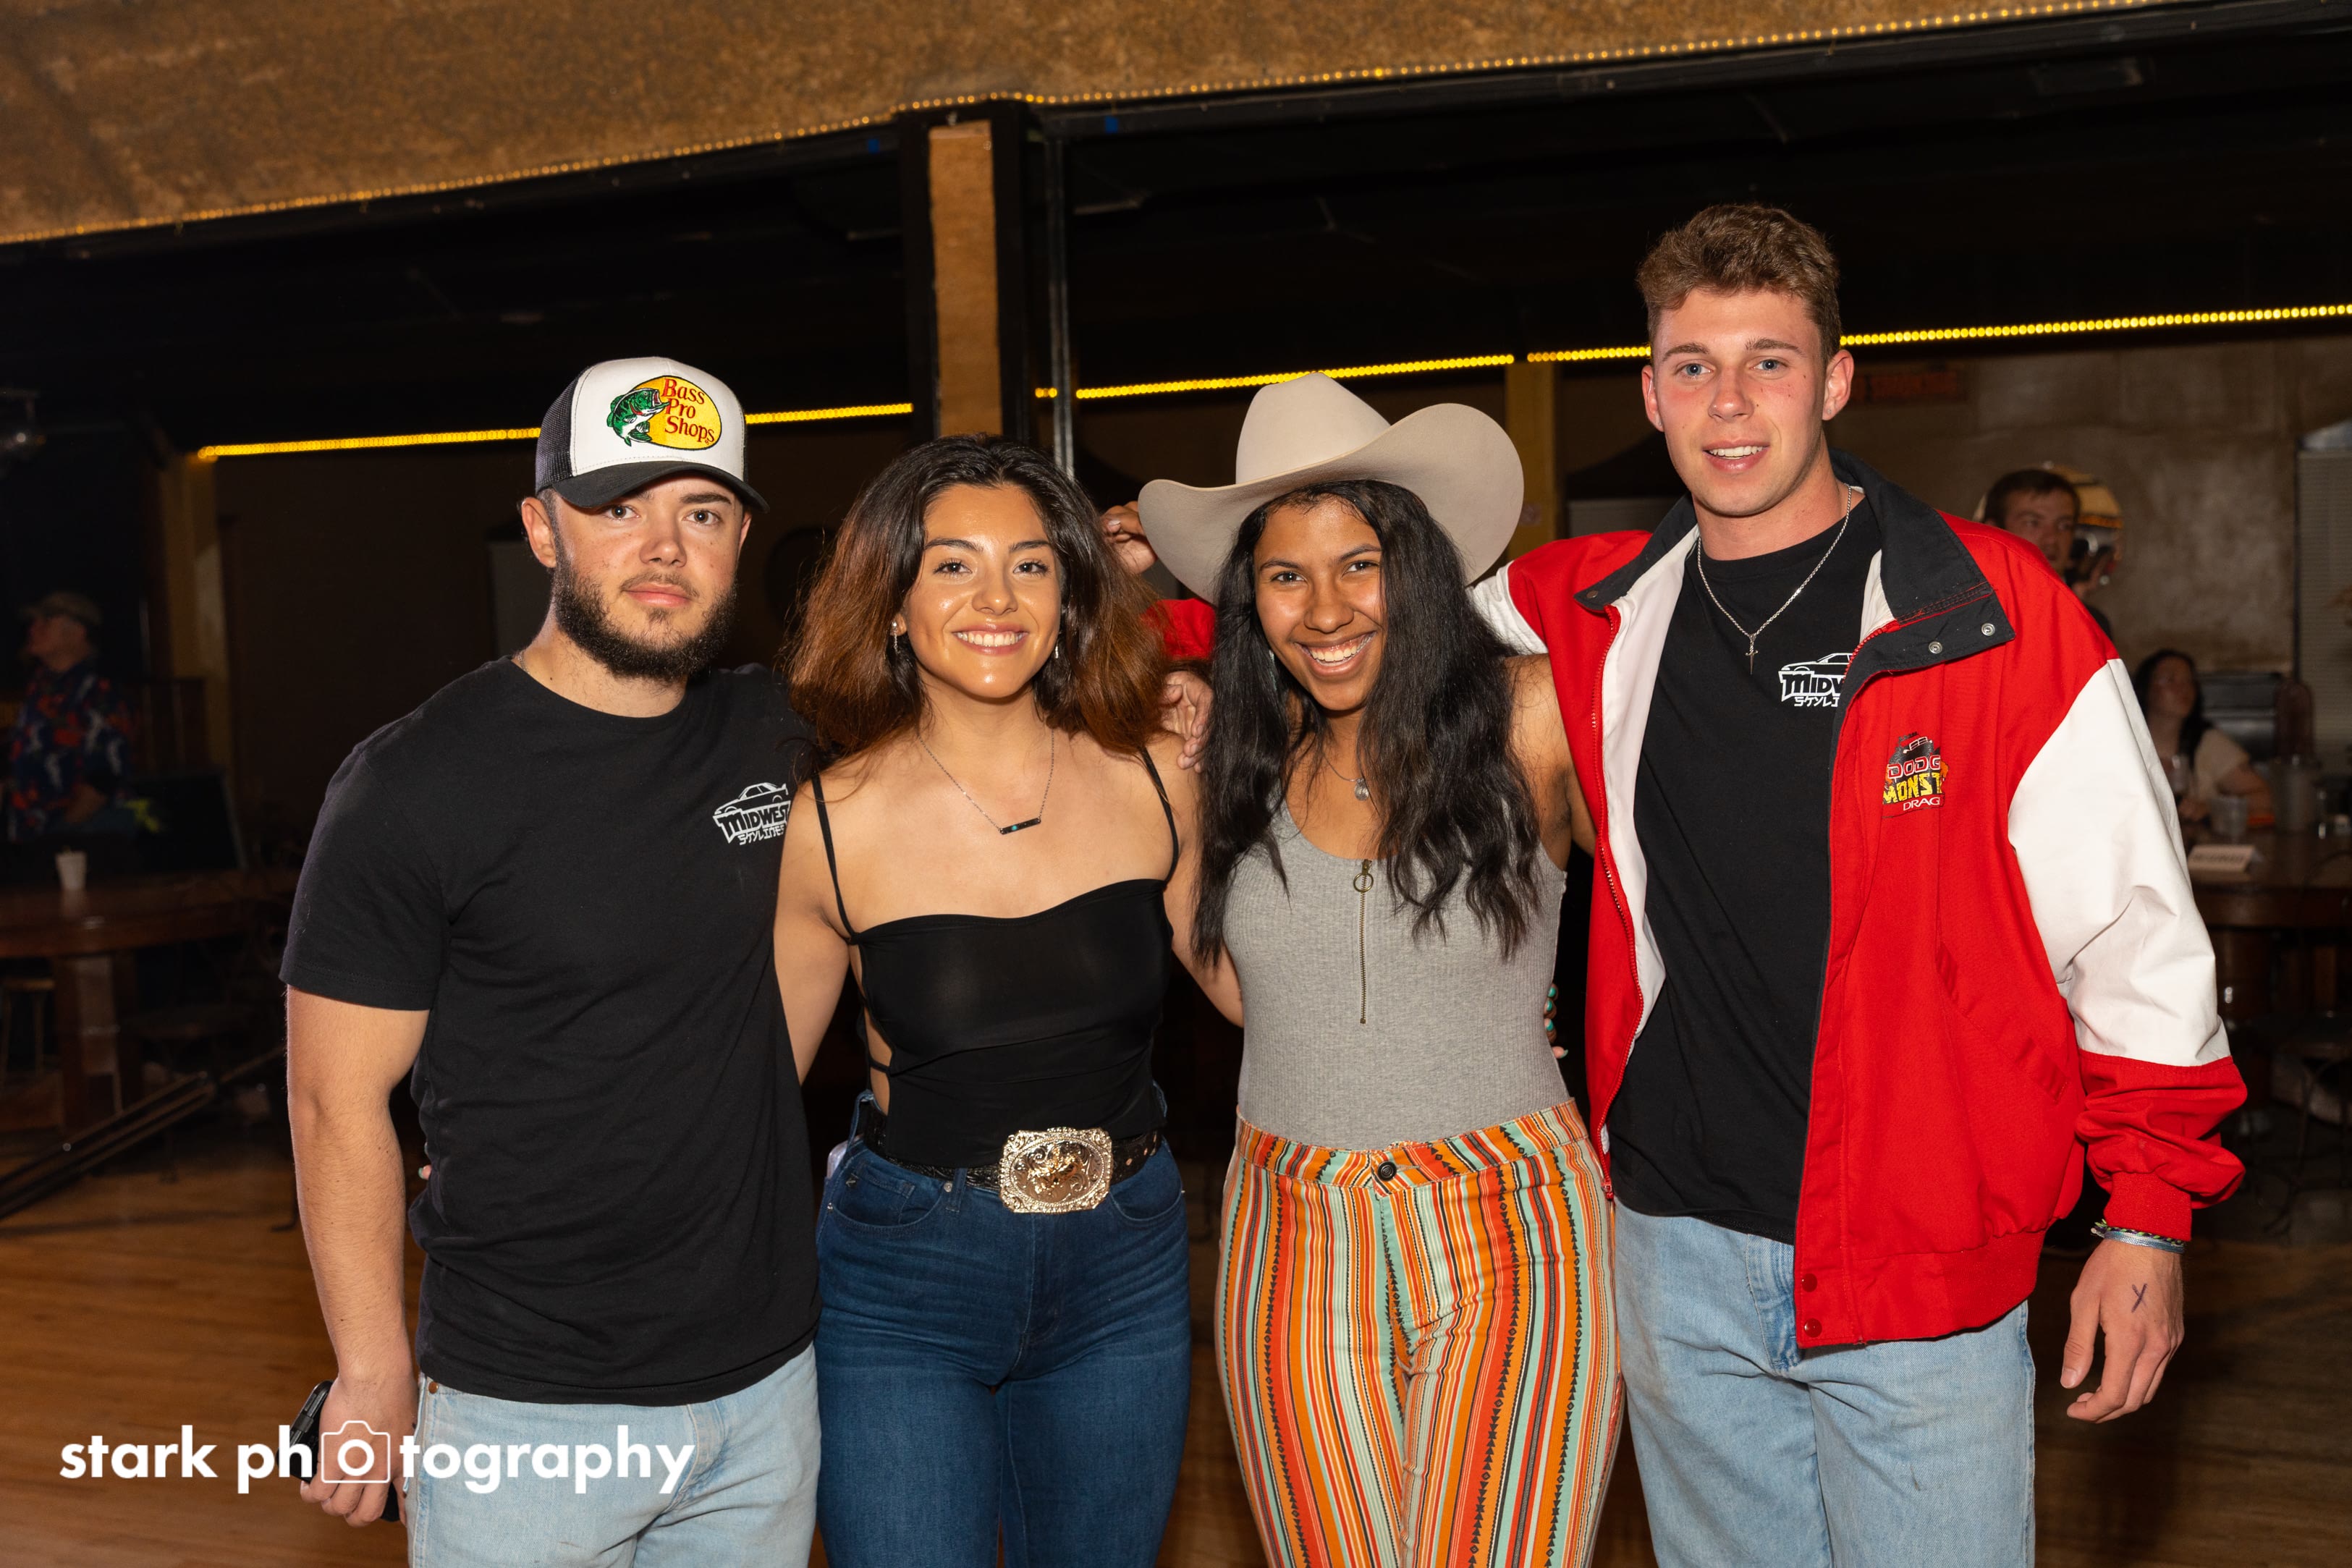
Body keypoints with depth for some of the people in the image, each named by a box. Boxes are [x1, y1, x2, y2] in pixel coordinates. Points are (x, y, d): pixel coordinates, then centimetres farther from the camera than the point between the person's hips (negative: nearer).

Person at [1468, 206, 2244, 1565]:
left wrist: (2150, 1217, -7)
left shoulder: (1998, 610, -7)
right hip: (1679, 1247, 4)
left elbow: (2134, 926, -6)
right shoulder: (1598, 613, 2)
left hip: (1923, 1260, -3)